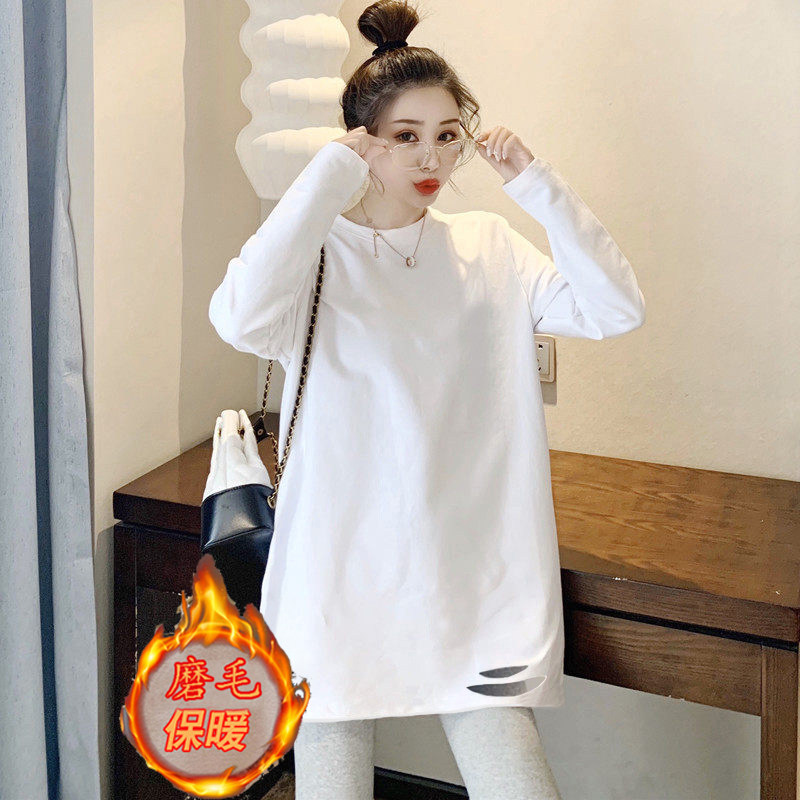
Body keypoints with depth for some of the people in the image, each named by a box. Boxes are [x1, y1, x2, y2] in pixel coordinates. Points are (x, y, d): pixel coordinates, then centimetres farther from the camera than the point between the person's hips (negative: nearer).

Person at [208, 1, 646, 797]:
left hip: (470, 583, 2)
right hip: (340, 576, -2)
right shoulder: (317, 252, -5)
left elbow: (616, 309, -5)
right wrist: (332, 172, -20)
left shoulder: (488, 247, 5)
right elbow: (241, 320, -27)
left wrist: (535, 182, -8)